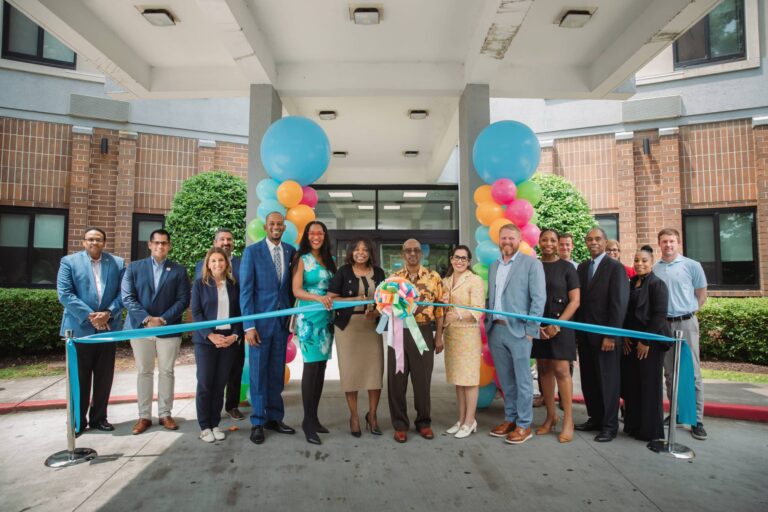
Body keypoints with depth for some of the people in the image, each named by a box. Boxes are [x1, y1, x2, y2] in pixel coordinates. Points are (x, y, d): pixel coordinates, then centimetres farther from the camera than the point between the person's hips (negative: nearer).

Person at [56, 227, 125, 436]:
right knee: (80, 377, 5)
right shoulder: (69, 262, 1)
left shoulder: (117, 263, 7)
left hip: (108, 328, 2)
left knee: (104, 376, 9)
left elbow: (123, 293, 2)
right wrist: (89, 315, -16)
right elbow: (64, 294, -8)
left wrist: (108, 313, -13)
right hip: (80, 328, -2)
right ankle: (78, 420, 19)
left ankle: (99, 417, 22)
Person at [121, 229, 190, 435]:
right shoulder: (134, 267, 7)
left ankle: (165, 414, 16)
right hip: (140, 327, 1)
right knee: (144, 372, 8)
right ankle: (144, 416, 17)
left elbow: (183, 300, -2)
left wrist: (163, 319, -14)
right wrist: (147, 318, -14)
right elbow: (128, 297, -2)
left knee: (166, 372, 6)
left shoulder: (179, 270, 5)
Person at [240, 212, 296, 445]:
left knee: (277, 372, 11)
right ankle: (258, 422, 18)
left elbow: (291, 286, 10)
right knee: (258, 373, 5)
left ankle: (274, 418, 23)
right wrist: (248, 325, -12)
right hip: (260, 321, -3)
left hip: (282, 321, 3)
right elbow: (246, 290, -7)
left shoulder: (291, 252, 6)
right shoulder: (252, 251, -4)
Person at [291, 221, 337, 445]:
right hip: (309, 318, -5)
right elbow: (296, 291, -12)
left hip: (326, 318, 5)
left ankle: (314, 418, 18)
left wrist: (332, 298, -5)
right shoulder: (302, 259, -1)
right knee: (311, 367, -7)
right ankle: (308, 422, 3)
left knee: (321, 367, 7)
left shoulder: (330, 261, 14)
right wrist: (319, 297, -26)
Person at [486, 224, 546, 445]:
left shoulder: (531, 263, -3)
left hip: (518, 330, -5)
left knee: (522, 380, 3)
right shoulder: (494, 266, 15)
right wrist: (488, 323, 9)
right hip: (495, 329, 6)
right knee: (505, 379, 14)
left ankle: (524, 425, 15)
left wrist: (530, 329, -12)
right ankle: (510, 418, 27)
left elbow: (539, 298, -8)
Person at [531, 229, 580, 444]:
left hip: (560, 325, -3)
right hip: (537, 327, 3)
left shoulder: (566, 267, 0)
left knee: (561, 370, -6)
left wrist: (557, 325, -12)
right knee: (544, 370, 7)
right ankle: (551, 416, 18)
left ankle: (568, 420, 5)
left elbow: (575, 301, -3)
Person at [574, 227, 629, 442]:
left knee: (608, 381, 5)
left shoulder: (616, 268, -6)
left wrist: (611, 335, -15)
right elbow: (579, 299, 11)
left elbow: (619, 304, -11)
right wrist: (577, 329, 5)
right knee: (588, 380, 10)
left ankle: (609, 426, 16)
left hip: (605, 335, -5)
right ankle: (595, 419, 24)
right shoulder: (582, 267, 12)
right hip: (584, 334, 5)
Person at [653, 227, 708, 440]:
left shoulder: (692, 266, -1)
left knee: (692, 372, -1)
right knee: (669, 373, 11)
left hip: (686, 323, -2)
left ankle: (697, 420, 6)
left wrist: (687, 312, 5)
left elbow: (701, 295, 7)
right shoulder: (653, 269, 4)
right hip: (663, 325, 3)